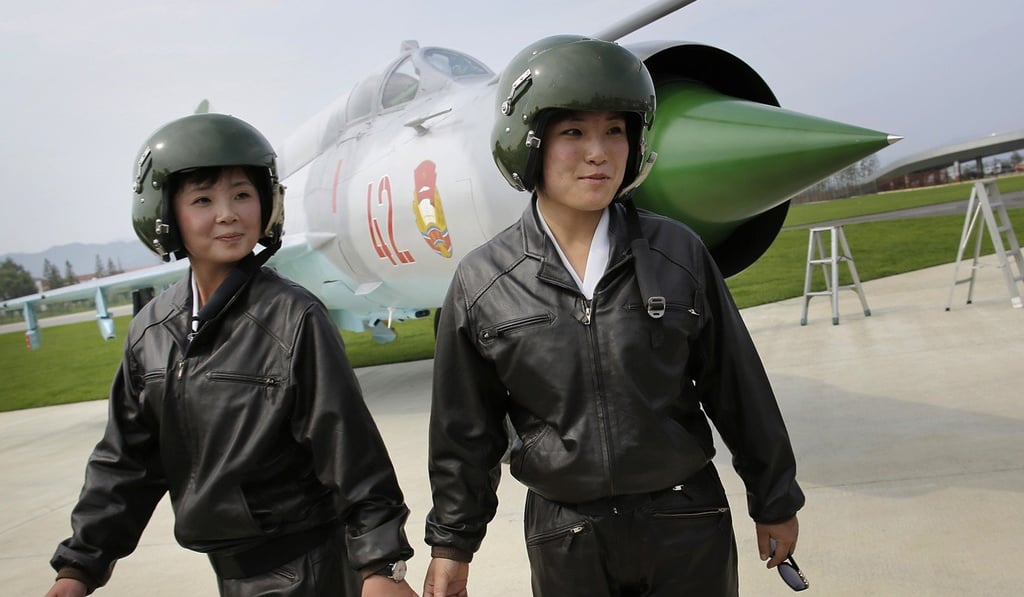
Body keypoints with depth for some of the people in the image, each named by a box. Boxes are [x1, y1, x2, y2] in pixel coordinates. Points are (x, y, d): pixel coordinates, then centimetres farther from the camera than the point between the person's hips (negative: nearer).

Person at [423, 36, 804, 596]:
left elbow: (738, 392, 2)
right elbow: (466, 430, 1)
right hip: (563, 537, 0)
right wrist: (452, 543, 8)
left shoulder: (678, 253, -6)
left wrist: (773, 502, 9)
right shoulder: (481, 283, -8)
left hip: (688, 524, 1)